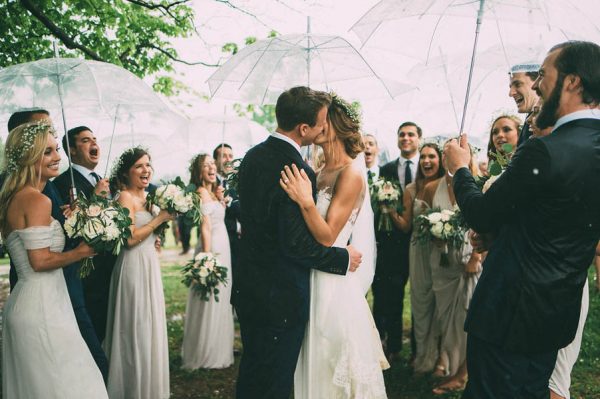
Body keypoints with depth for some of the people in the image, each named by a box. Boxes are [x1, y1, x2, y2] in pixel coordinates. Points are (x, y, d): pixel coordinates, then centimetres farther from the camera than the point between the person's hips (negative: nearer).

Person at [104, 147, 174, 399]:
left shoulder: (146, 196, 12)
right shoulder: (125, 196, -13)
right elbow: (130, 238, -20)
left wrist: (166, 218, 4)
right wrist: (159, 218, -14)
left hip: (150, 264, 9)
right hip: (134, 266, -9)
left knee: (149, 325, 16)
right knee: (137, 329, 0)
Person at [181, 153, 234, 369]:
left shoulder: (213, 192, 14)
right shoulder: (202, 192, -13)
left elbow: (220, 216, 11)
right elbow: (205, 227, -19)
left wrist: (221, 199, 1)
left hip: (222, 248, 10)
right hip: (212, 248, -10)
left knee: (220, 301, 17)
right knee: (210, 303, -1)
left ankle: (217, 350, 29)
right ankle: (206, 355, 10)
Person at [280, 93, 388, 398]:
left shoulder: (351, 172, -14)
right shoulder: (321, 173, 9)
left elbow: (327, 237, -20)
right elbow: (309, 229, 8)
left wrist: (305, 201, -33)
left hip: (333, 284, -8)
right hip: (311, 278, 8)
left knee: (334, 369, 6)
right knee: (315, 366, 18)